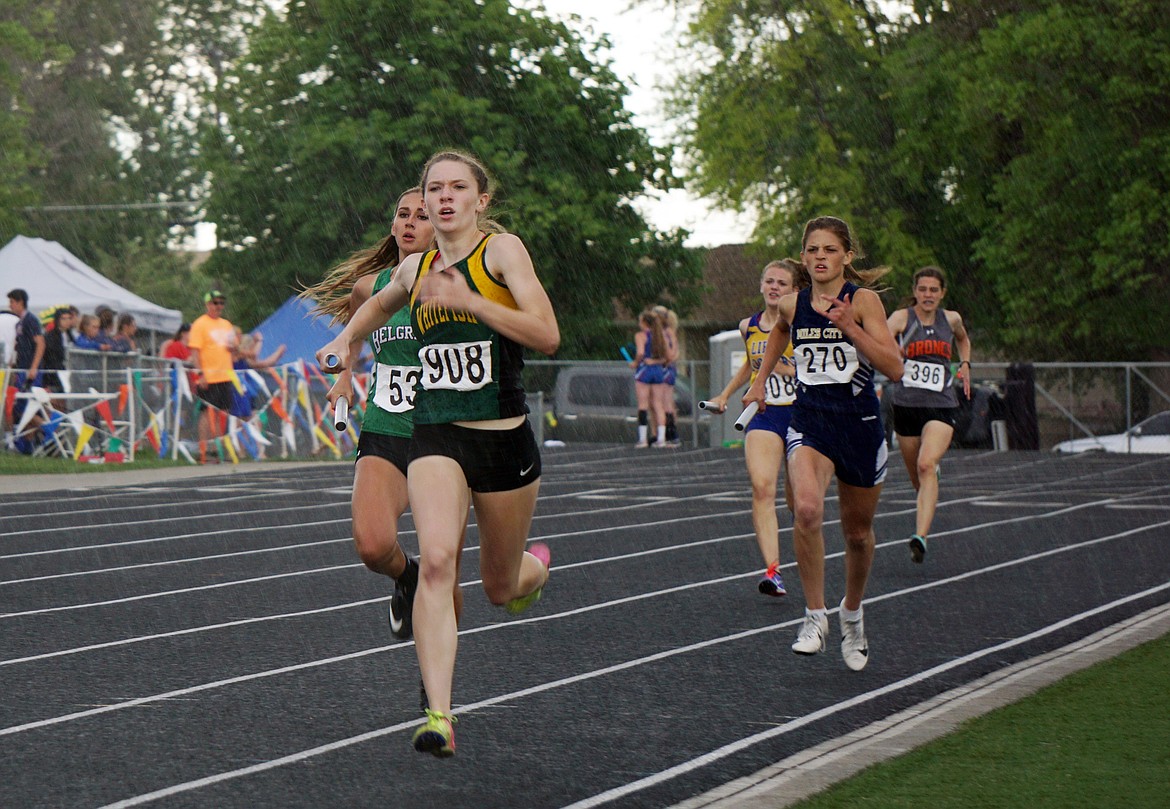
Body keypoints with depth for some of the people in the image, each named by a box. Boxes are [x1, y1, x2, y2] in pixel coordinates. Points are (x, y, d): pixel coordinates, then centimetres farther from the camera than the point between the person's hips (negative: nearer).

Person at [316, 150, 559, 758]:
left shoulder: (502, 250, -4)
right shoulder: (415, 269, 10)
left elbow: (547, 336, -17)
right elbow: (379, 303, 36)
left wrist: (466, 300, -21)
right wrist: (345, 339, 21)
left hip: (504, 439, -2)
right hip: (434, 436, 2)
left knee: (501, 589, 13)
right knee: (436, 559, -23)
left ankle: (535, 566, 53)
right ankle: (439, 715, -28)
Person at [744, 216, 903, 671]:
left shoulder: (863, 301, -9)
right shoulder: (792, 305, 2)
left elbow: (894, 368, -17)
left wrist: (850, 326, -25)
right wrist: (760, 380, 27)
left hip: (860, 425, -1)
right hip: (809, 424, 1)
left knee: (858, 531, 14)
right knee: (806, 509, -27)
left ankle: (852, 612, 42)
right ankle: (815, 616, -16)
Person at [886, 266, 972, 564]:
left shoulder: (951, 319, 7)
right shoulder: (902, 317, -2)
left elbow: (963, 339, 32)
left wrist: (965, 365, 17)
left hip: (942, 406, 0)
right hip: (906, 404, 0)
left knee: (926, 465, -23)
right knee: (917, 476, 13)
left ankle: (921, 536, -34)